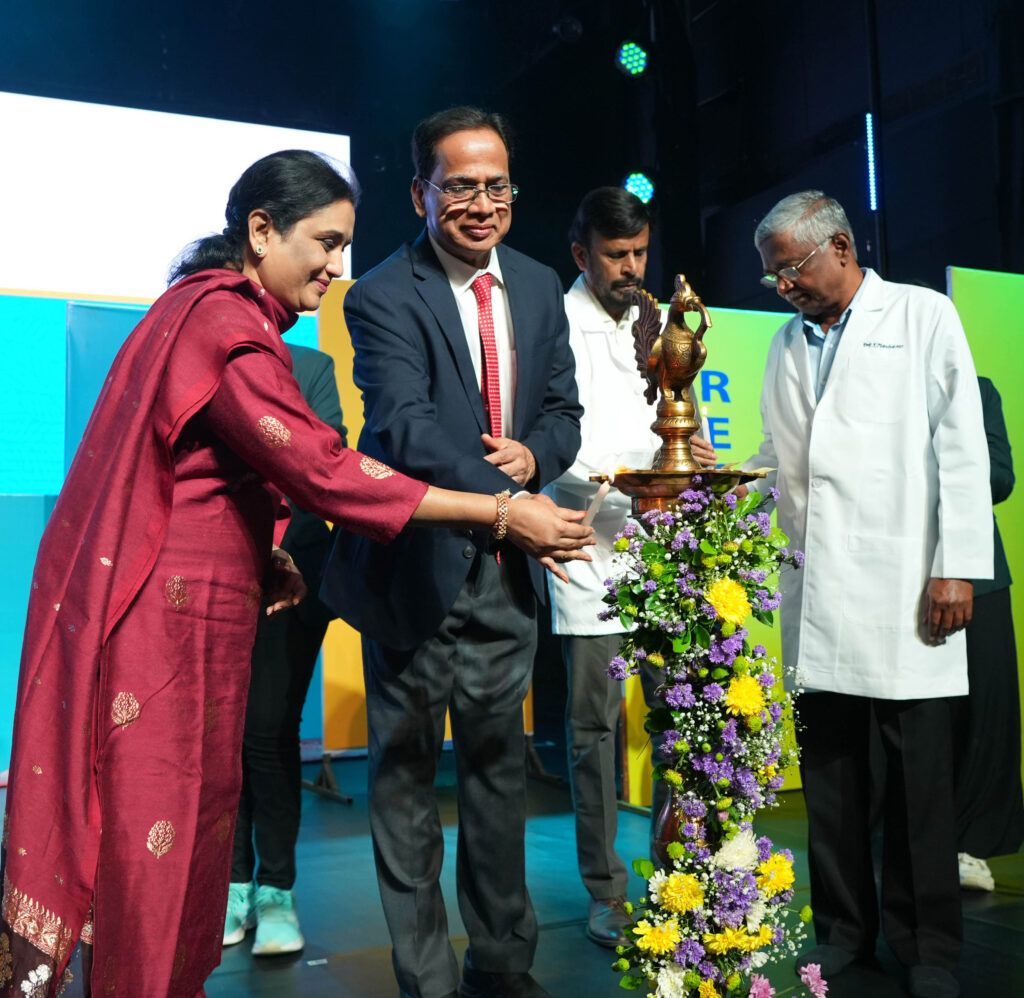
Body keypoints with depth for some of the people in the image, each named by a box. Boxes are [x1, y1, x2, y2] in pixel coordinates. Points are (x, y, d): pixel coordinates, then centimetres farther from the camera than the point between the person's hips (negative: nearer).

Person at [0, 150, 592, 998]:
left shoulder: (205, 306, 15)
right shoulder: (227, 323, -17)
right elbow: (324, 470, -24)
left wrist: (262, 560, 8)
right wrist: (503, 514, -23)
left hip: (172, 600, 10)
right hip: (172, 612, -10)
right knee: (157, 830, 1)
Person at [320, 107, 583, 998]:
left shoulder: (538, 287, 9)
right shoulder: (383, 297, -11)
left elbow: (563, 410, 13)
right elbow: (405, 425, -25)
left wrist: (533, 453, -10)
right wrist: (504, 501, -36)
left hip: (506, 570, 6)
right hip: (419, 567, -5)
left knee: (499, 766, 16)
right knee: (407, 774, 6)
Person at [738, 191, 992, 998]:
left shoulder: (924, 316, 4)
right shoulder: (788, 344, 18)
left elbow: (961, 448, -2)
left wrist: (956, 567, -9)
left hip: (901, 585, -4)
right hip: (815, 594, 5)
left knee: (920, 775, 3)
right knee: (830, 768, 9)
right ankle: (845, 929, 24)